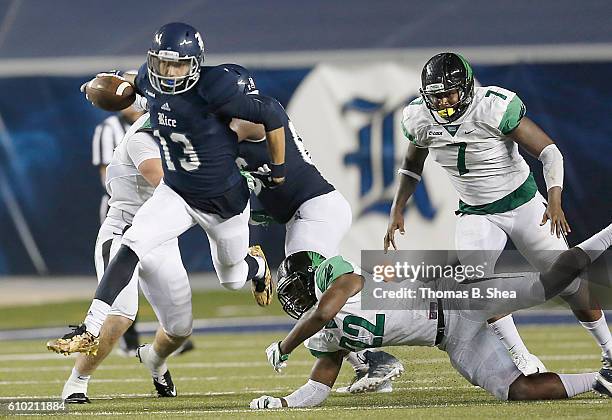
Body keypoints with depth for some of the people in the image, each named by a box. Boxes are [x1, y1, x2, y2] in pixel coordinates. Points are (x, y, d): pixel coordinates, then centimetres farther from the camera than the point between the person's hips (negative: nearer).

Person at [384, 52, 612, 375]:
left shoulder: (494, 109, -27)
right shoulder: (421, 119, -11)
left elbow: (548, 151, -23)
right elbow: (412, 164, 12)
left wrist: (555, 200, -36)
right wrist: (397, 210, 3)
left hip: (522, 203, -3)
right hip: (475, 213, 3)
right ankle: (523, 360, -15)